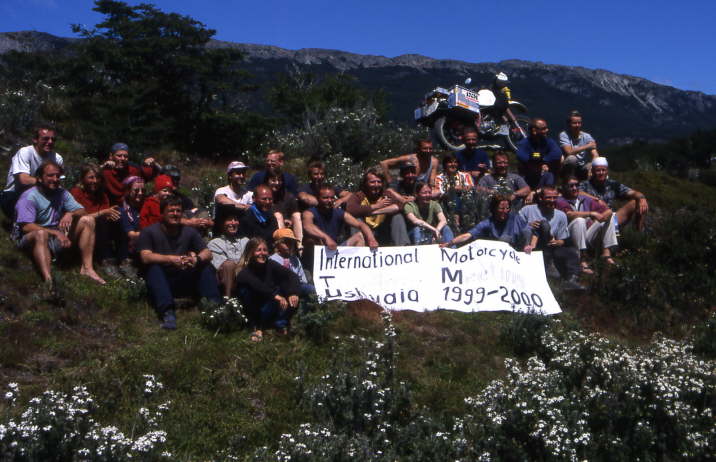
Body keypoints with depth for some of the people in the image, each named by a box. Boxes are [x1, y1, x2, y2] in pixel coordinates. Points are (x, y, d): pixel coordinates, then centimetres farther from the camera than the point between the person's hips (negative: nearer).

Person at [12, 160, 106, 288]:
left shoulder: (62, 193, 7)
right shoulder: (29, 197, -13)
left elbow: (82, 211, 3)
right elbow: (26, 226, -24)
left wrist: (70, 214, -22)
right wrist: (56, 233, -32)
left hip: (57, 236, 7)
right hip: (29, 238, -6)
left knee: (88, 220, -7)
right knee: (41, 233, -41)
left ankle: (87, 267, -17)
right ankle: (48, 280, -59)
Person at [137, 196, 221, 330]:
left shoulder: (189, 232, 8)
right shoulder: (149, 232, -2)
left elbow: (208, 253, -2)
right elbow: (146, 257, -18)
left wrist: (197, 259, -26)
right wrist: (172, 259, -31)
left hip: (184, 282, 3)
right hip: (160, 282, -3)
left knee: (207, 267, -17)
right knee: (154, 268, -32)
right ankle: (167, 312, -48)